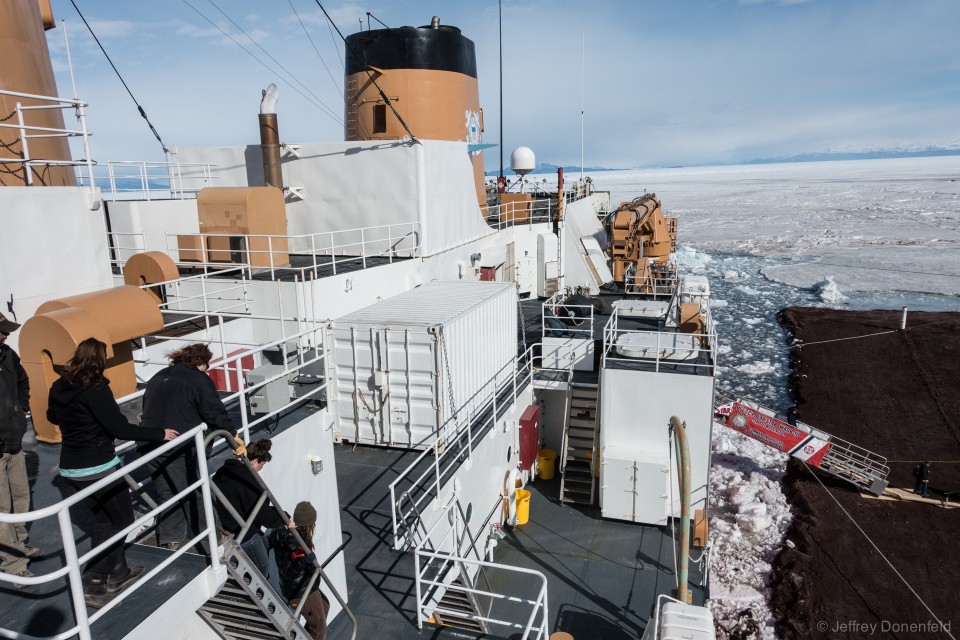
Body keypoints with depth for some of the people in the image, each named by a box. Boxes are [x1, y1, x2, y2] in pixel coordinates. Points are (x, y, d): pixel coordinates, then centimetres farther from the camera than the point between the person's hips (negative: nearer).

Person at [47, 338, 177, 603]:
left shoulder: (59, 387, 3)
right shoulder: (96, 389, -21)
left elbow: (52, 416, 23)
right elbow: (120, 428, -24)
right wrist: (159, 434, -16)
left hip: (71, 467, 8)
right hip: (98, 466, -8)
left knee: (104, 520, 18)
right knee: (121, 519, 9)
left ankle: (117, 574, 24)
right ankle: (93, 582, 13)